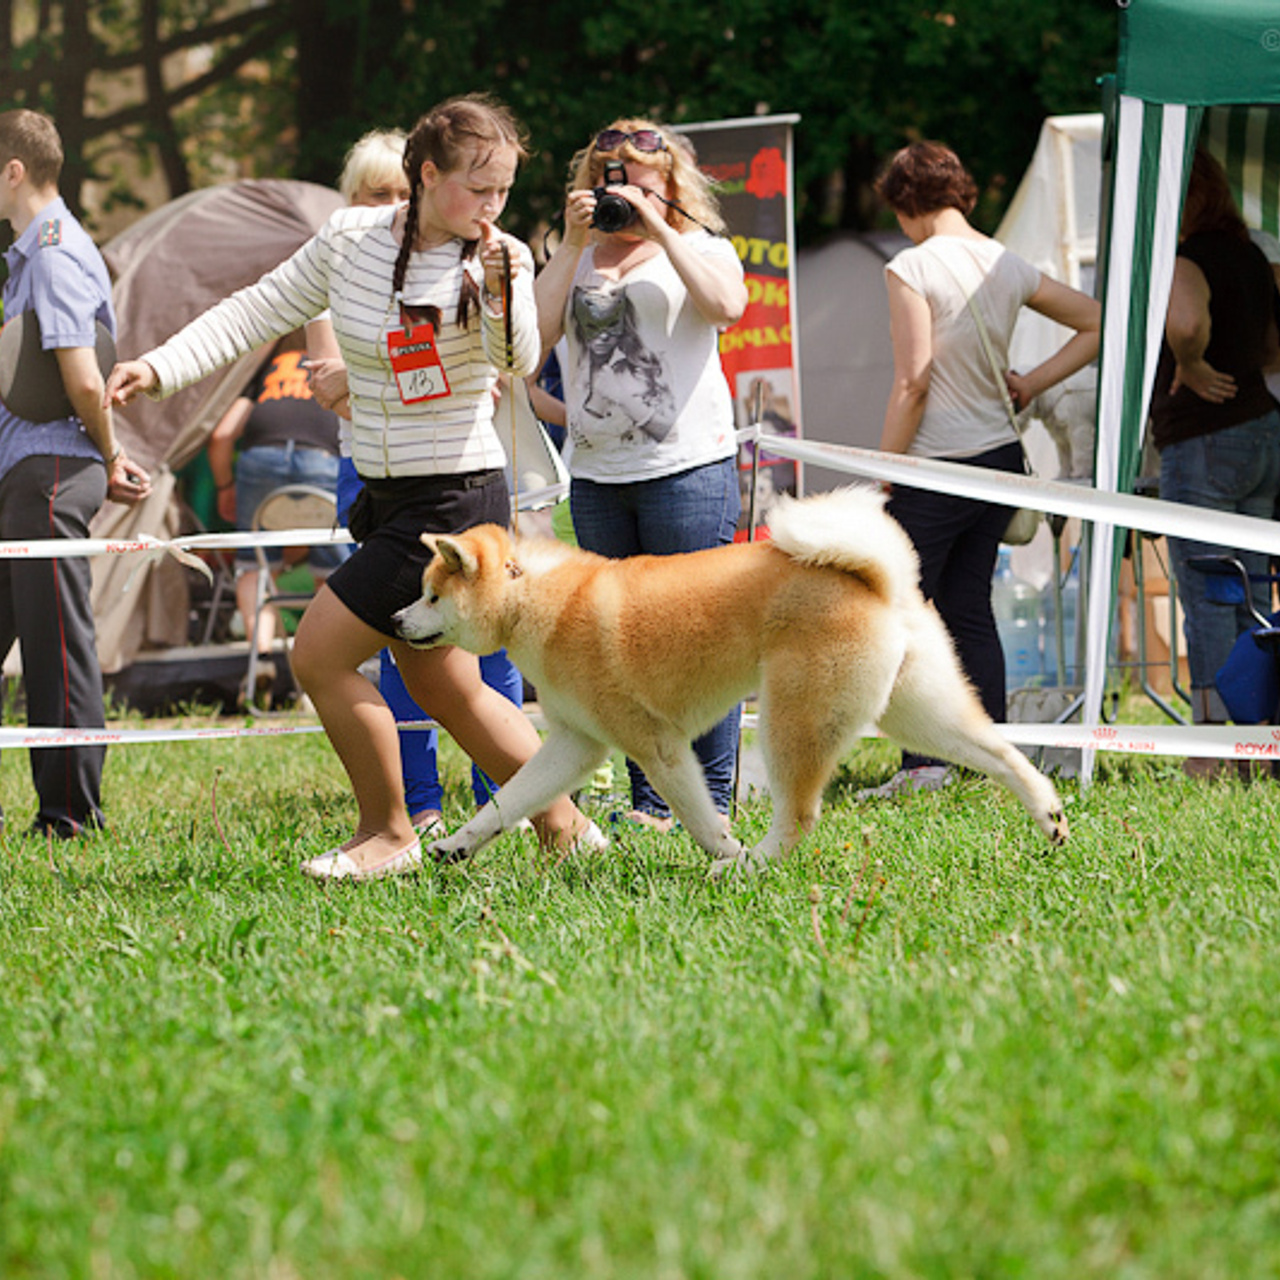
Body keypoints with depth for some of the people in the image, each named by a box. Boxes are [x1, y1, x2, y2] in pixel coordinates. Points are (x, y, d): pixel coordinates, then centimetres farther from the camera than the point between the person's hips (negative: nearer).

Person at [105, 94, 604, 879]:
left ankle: (388, 833, 6)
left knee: (320, 654, -8)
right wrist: (160, 369, 4)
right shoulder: (351, 238, 2)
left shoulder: (500, 259, -10)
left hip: (456, 498, -7)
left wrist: (499, 293, -43)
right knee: (443, 689, 13)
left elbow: (518, 361, -24)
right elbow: (262, 310, 10)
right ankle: (566, 826, 23)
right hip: (388, 496, 7)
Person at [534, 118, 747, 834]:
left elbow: (726, 306, -16)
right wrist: (573, 244, -3)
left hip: (690, 466, -5)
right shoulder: (579, 257, 16)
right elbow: (536, 330, 1)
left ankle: (714, 801, -2)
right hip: (597, 474, 5)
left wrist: (658, 228, -13)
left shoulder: (701, 246, 6)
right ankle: (649, 800, 12)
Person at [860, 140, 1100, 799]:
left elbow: (913, 384, -17)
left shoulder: (912, 268, -13)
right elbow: (1096, 322, 16)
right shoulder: (1008, 266, 7)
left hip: (935, 467, -7)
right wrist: (1030, 384, 10)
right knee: (970, 614, 14)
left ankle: (923, 764, -5)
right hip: (999, 455, 7)